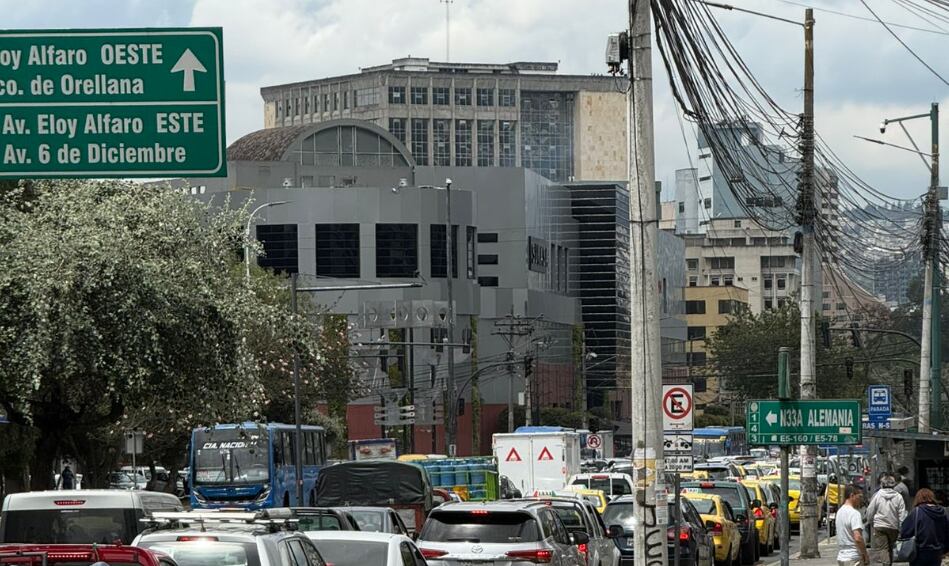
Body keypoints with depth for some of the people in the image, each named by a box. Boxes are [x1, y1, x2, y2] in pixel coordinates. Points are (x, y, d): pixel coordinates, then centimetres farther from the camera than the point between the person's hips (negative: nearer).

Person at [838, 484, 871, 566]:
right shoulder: (854, 513, -15)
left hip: (841, 557, 9)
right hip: (854, 558, -9)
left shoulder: (840, 512, 13)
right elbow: (858, 538, -24)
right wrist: (865, 555, -13)